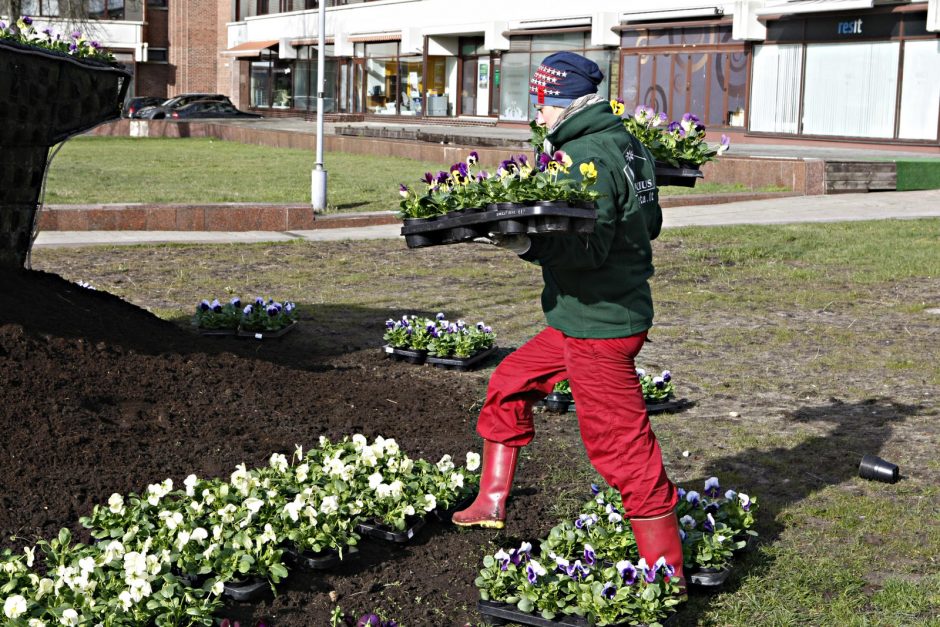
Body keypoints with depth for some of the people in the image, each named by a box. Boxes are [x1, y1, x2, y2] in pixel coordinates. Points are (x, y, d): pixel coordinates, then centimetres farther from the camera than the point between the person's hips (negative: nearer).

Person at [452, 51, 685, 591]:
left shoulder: (587, 156, -19)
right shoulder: (629, 145, 11)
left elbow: (590, 248, -25)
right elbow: (651, 224, 20)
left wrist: (529, 244, -35)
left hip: (600, 324, -11)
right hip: (584, 318, 11)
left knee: (623, 446, -6)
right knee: (509, 385, 19)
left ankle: (667, 576, 2)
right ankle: (493, 504, 28)